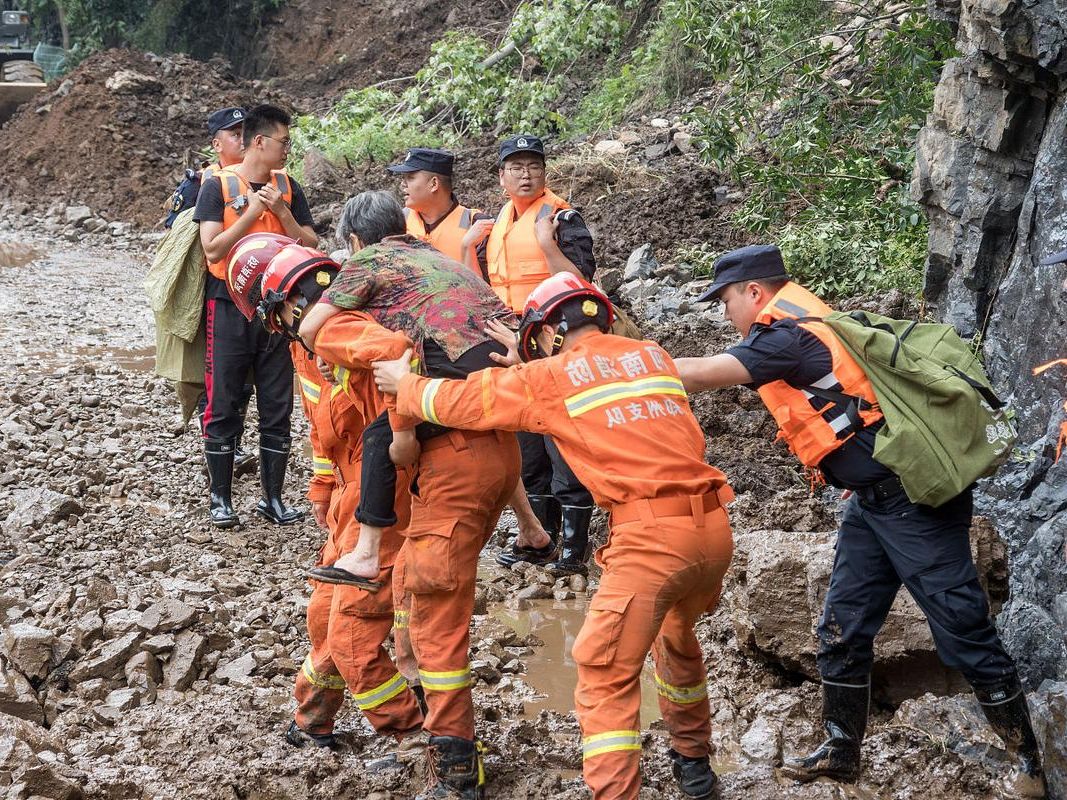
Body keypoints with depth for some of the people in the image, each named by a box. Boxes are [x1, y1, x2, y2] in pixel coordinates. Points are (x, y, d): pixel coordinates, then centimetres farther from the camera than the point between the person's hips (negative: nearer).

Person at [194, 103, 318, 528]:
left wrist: (282, 212, -10)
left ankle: (273, 497, 15)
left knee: (277, 409, 5)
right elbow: (213, 248, -13)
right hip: (230, 307, -4)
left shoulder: (287, 187, 7)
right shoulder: (219, 185, -5)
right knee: (223, 406, 1)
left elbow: (310, 244, 3)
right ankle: (220, 498, 11)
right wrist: (253, 211, -16)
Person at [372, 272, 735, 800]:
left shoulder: (552, 376, 3)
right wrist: (524, 370, 34)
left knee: (605, 677, 2)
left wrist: (404, 384, 29)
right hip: (714, 526, 7)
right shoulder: (652, 355, 18)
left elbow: (463, 403, 12)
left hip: (652, 537, -7)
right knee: (676, 634, 32)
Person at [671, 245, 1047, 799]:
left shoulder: (788, 335, -16)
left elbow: (703, 375, -18)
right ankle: (841, 751, 24)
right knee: (841, 629, 11)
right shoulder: (800, 326, 13)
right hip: (874, 501, 10)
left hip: (915, 499, -10)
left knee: (964, 634, -1)